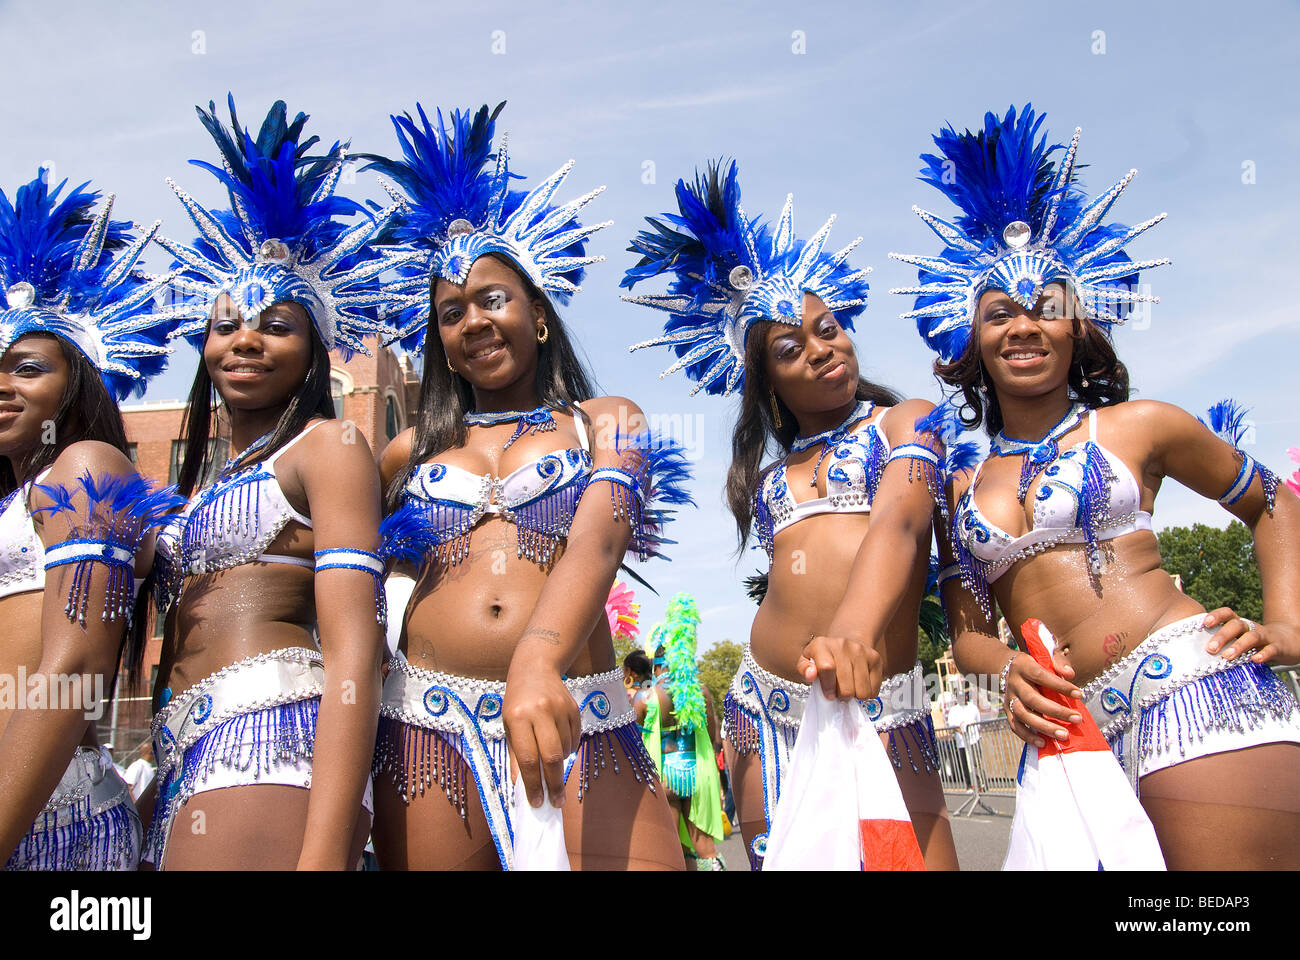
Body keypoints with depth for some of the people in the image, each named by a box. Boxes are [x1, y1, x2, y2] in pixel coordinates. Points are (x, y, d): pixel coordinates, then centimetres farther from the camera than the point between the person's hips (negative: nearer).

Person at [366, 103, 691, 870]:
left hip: (577, 726, -2)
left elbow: (598, 539, -9)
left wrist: (537, 660, -27)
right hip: (429, 731, 3)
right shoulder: (415, 450, 19)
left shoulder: (606, 422, 10)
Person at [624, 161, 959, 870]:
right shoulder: (769, 471, 20)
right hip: (764, 709, 4)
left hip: (879, 705, -4)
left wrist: (855, 630, -31)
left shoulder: (907, 421, 7)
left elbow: (897, 523, -12)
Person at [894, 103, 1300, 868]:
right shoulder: (963, 485, 16)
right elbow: (968, 626, 15)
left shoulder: (1136, 426, 8)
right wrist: (1010, 672, -7)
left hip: (1193, 686, -3)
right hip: (1074, 730, 4)